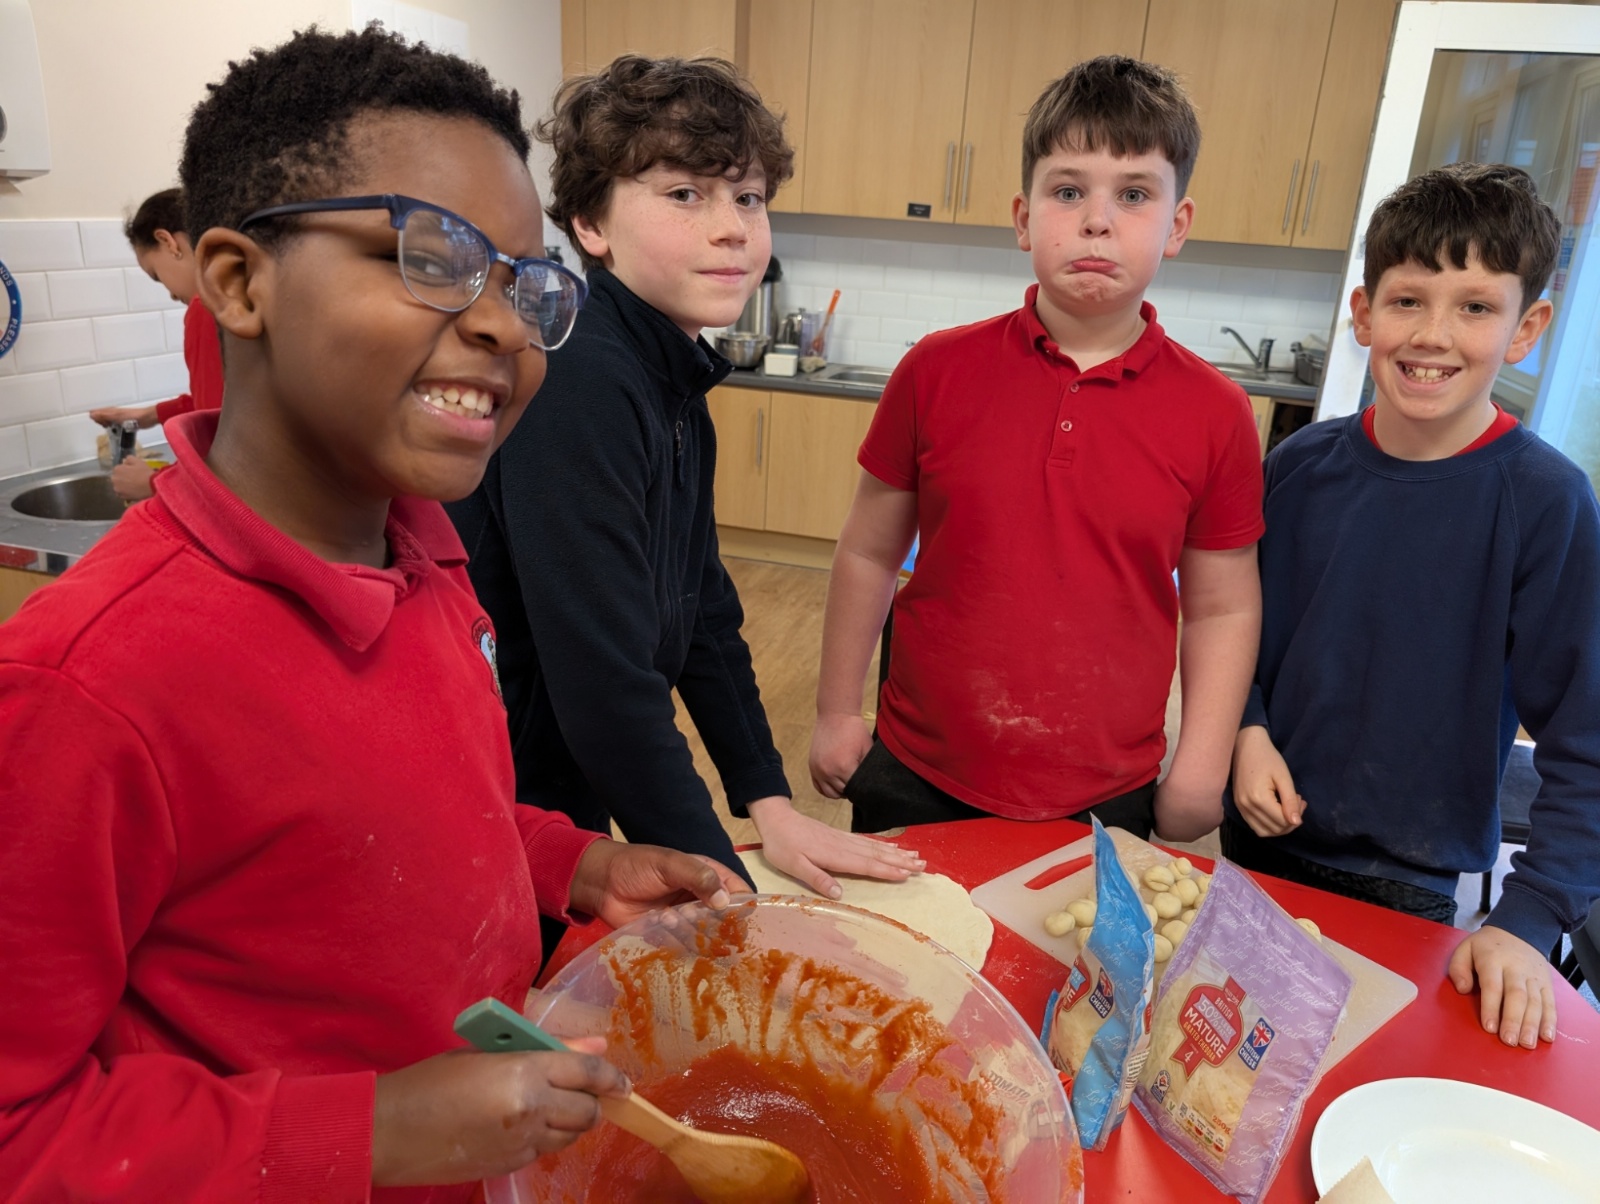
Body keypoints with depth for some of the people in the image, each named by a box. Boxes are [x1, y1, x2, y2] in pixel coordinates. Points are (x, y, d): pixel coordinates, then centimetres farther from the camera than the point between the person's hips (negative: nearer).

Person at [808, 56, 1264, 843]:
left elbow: (1223, 608, 1)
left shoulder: (1215, 413, -6)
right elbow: (869, 553, 0)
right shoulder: (937, 370, -7)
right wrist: (836, 713, 3)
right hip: (917, 779, 1)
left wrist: (1200, 774, -2)